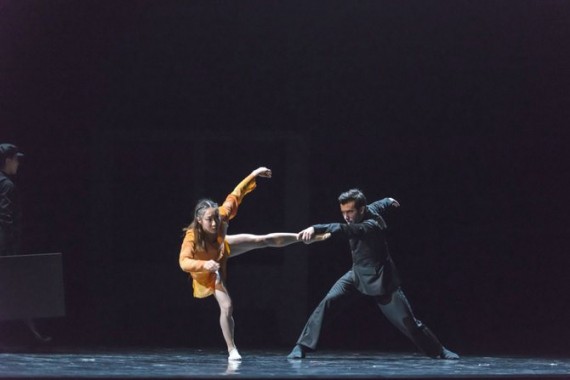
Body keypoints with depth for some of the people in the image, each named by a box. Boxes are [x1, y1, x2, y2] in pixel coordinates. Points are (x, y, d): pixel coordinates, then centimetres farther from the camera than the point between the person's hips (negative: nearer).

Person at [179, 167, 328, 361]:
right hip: (209, 271, -4)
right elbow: (184, 261, -60)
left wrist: (253, 175, -21)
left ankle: (303, 238, 30)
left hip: (222, 250, 4)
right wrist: (204, 265, -76)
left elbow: (234, 197, -22)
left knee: (263, 240, 7)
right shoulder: (192, 238, -47)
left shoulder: (221, 217, -35)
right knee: (226, 307, -12)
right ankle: (232, 351, 1)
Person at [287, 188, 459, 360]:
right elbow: (379, 205, 17)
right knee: (328, 302, -15)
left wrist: (315, 229, -68)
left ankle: (439, 351, 20)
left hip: (379, 279, -6)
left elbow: (345, 229, -53)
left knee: (407, 321, 0)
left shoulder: (372, 225, -33)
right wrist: (388, 201, 42)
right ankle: (302, 347, -14)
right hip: (357, 274, 6)